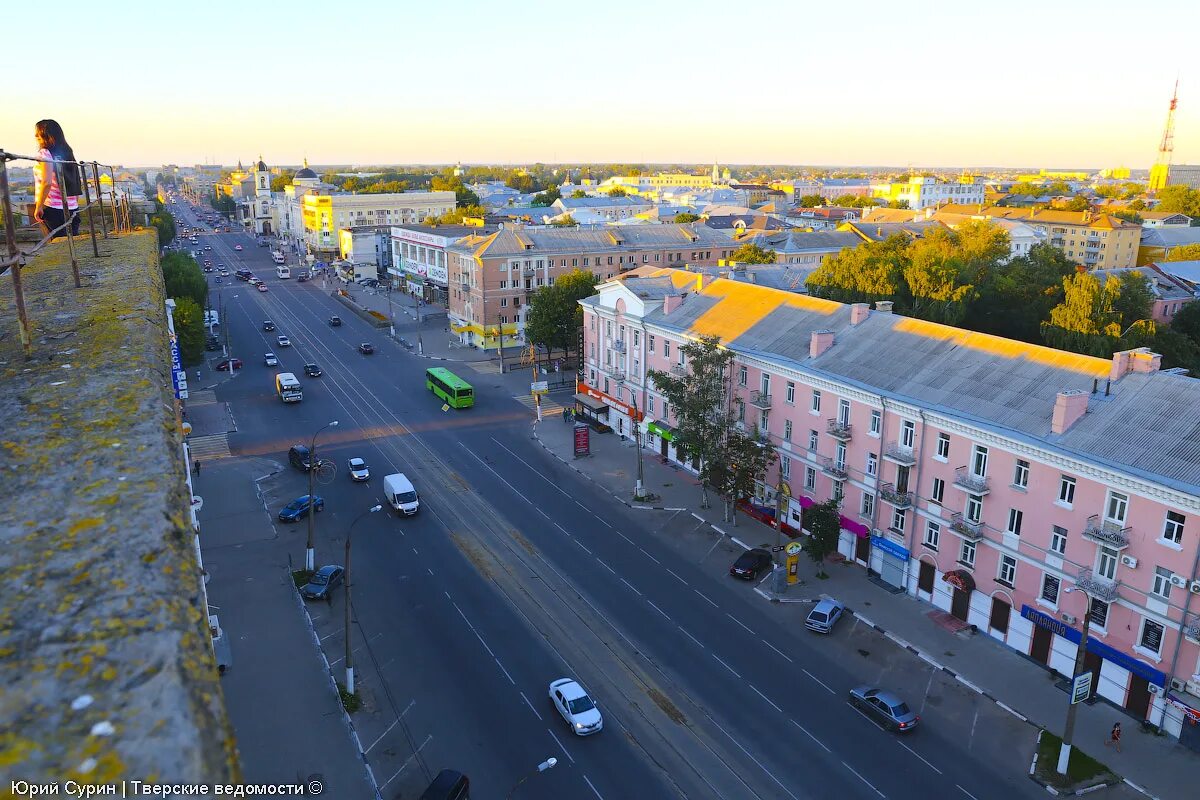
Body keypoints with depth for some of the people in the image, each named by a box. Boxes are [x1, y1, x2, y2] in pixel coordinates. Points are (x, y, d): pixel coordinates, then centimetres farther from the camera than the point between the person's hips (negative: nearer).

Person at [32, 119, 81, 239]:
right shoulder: (66, 152, 13)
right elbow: (76, 184, 14)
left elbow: (46, 182, -17)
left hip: (53, 208, -7)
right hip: (71, 207, 7)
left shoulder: (45, 153, -6)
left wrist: (38, 206, -12)